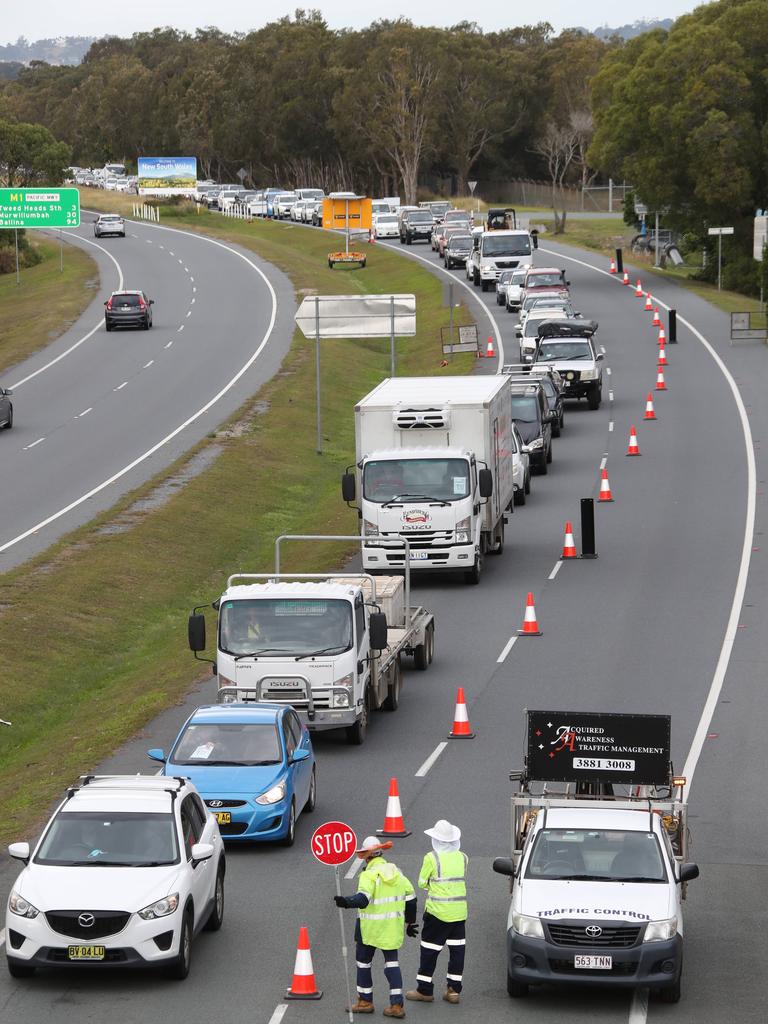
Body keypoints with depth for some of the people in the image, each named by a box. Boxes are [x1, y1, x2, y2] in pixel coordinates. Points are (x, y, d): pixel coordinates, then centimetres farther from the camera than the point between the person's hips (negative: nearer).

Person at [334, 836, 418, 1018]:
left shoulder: (369, 875, -14)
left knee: (363, 961, 12)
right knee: (392, 962, 10)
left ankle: (365, 1001, 20)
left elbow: (363, 899, -31)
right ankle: (396, 1004, 3)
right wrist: (410, 922, 23)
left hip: (370, 928, -5)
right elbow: (410, 898, 12)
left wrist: (347, 902, -47)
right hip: (393, 927, 5)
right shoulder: (396, 872, 7)